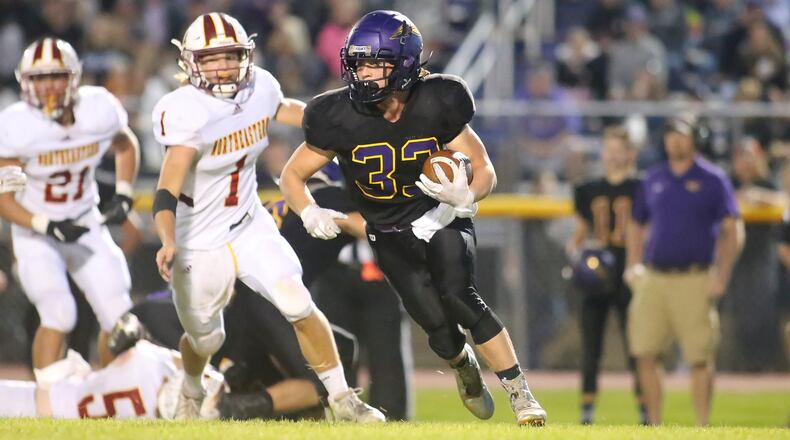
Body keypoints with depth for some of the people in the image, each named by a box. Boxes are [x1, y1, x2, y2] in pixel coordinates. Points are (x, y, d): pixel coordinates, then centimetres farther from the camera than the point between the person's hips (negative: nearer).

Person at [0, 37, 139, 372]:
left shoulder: (99, 110, -13)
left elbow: (125, 146, 10)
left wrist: (123, 196, -2)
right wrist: (48, 227, -25)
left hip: (86, 223, 4)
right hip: (36, 232, -4)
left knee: (118, 317, 1)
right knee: (59, 316, -22)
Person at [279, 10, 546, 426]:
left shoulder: (436, 105, -17)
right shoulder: (341, 117, -17)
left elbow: (485, 170, -8)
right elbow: (291, 176, -4)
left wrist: (465, 196, -31)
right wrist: (310, 213, -24)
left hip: (442, 220, -1)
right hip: (392, 235, 1)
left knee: (457, 296, -28)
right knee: (439, 327, -13)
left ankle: (521, 395, -17)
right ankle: (464, 366, 26)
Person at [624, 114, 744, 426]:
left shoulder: (713, 180, 1)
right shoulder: (653, 179, 14)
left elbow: (732, 231, -3)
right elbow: (637, 225, 23)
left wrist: (721, 277, -11)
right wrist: (633, 266, 8)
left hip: (694, 281, -4)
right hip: (653, 279, 4)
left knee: (700, 358, -5)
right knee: (645, 353, -1)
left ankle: (703, 428, 1)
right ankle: (655, 426, 7)